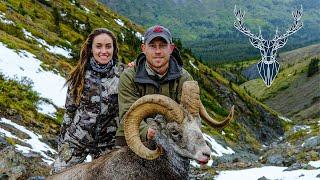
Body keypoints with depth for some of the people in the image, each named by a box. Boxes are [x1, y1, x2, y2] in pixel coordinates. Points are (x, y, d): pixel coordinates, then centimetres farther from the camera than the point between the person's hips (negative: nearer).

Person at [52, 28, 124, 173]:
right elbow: (69, 109, 4)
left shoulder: (122, 74, -6)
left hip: (106, 144, -1)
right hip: (75, 140, 1)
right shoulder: (80, 75, -2)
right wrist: (62, 140, 6)